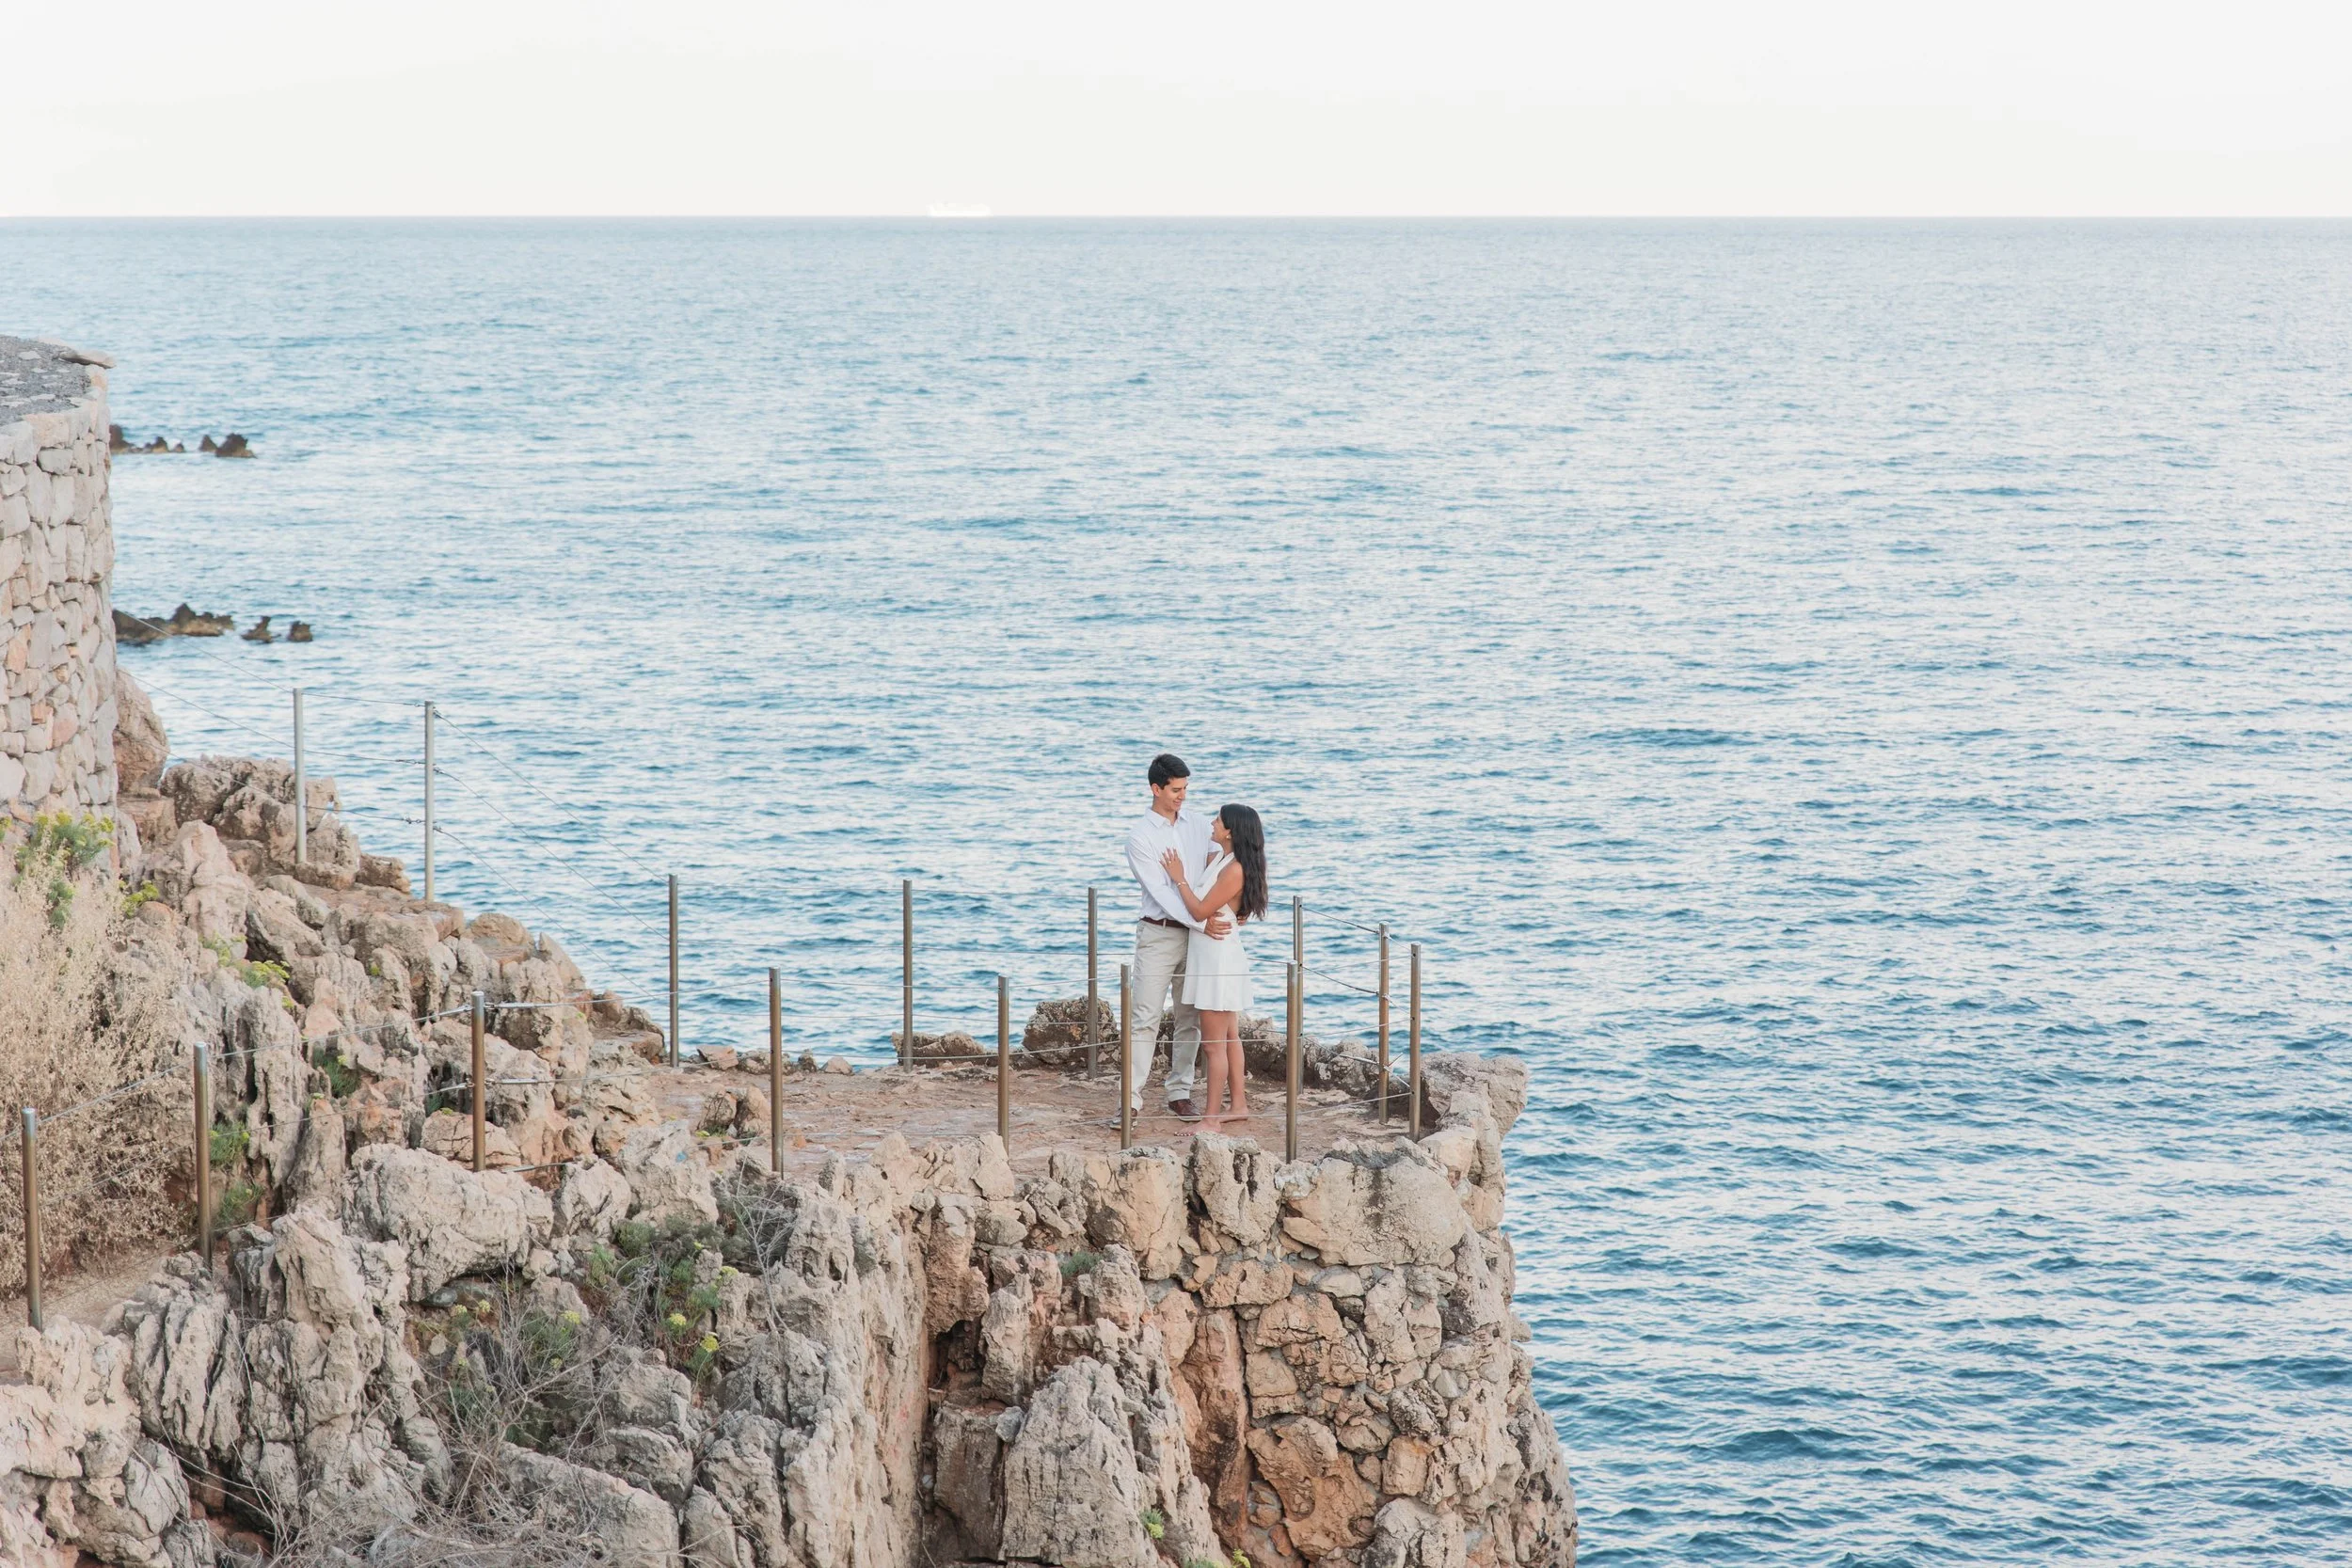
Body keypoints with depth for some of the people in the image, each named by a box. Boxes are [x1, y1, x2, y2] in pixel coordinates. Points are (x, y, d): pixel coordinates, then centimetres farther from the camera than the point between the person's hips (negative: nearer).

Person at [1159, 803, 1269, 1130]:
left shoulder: (1235, 869, -21)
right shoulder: (1216, 859, 8)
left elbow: (1201, 911, -21)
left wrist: (1179, 879, -11)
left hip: (1219, 956, -10)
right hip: (1208, 955, 10)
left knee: (1214, 1044, -5)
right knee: (1228, 1038, 18)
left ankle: (1211, 1119, -2)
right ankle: (1238, 1105, 27)